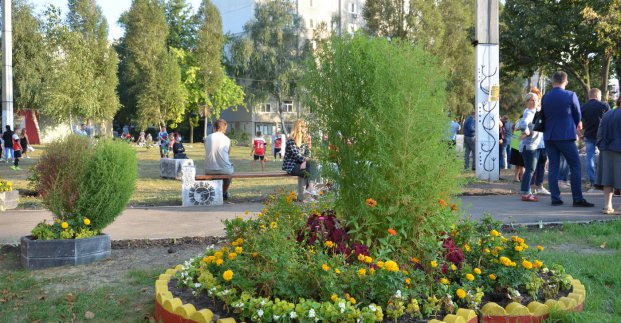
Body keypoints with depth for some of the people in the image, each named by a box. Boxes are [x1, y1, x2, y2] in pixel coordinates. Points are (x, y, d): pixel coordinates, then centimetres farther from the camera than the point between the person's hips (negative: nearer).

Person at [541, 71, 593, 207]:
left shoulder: (545, 98, 5)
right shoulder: (571, 95, -7)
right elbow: (578, 116, 4)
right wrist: (577, 125, 25)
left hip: (549, 137, 4)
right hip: (566, 136, -4)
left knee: (553, 167, 8)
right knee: (575, 167, 1)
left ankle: (555, 198, 6)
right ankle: (577, 199, -1)